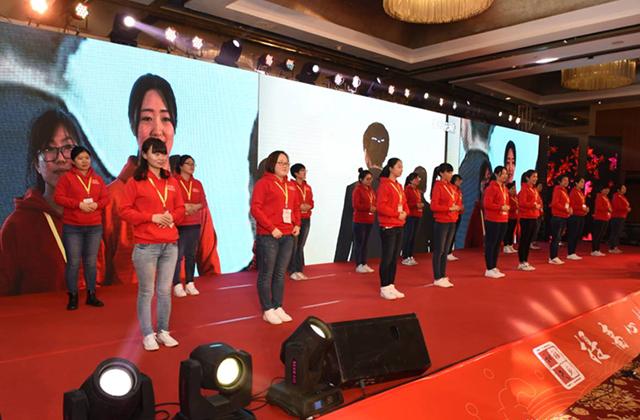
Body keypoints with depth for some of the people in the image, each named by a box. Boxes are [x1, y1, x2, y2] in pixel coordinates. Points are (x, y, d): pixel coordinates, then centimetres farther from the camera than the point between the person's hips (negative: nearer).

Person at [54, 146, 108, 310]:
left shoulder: (98, 179, 11)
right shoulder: (66, 178, 0)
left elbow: (105, 197, 8)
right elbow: (58, 197, -8)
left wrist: (96, 204, -12)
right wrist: (79, 204, -18)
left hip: (94, 227, 3)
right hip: (72, 228, -3)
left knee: (91, 262, 7)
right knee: (73, 263, 0)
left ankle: (91, 295, 17)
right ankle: (73, 297, 11)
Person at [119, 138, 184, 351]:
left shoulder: (171, 182, 11)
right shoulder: (135, 181, -3)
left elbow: (180, 208, 16)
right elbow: (124, 210, -5)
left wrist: (172, 217, -5)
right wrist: (152, 217, -14)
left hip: (170, 245, 4)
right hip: (146, 245, -4)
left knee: (165, 291, 11)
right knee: (146, 291, 5)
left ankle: (163, 331, 24)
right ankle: (148, 335, 17)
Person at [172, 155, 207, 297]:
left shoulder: (197, 184, 13)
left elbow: (204, 203, 7)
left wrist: (191, 206, -10)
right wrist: (188, 206, -13)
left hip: (195, 224, 5)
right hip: (179, 225, -5)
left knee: (191, 255, 8)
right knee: (178, 255, -7)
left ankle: (190, 284, 15)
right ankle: (177, 285, -1)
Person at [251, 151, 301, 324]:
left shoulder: (291, 186, 15)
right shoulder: (263, 183, -6)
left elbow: (296, 207, 22)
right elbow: (255, 209, -13)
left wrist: (297, 225, 6)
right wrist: (272, 228, -17)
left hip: (287, 236, 7)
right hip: (268, 236, -7)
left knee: (280, 274, 12)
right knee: (266, 274, 2)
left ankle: (278, 307, 22)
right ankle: (267, 310, 11)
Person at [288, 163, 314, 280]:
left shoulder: (308, 187, 14)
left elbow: (311, 203, 13)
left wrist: (307, 206, -7)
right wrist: (300, 206, -15)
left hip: (306, 219, 6)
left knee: (301, 246, 10)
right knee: (293, 246, -4)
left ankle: (299, 270, 15)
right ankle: (292, 271, 4)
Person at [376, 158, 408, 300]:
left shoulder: (399, 186, 14)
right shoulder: (384, 185, -12)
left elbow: (404, 203, 17)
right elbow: (381, 206, -19)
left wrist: (405, 212, -4)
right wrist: (397, 214, -19)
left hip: (399, 226, 8)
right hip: (388, 227, -8)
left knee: (395, 258, 11)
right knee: (387, 257, -2)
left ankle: (391, 286, 20)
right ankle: (384, 288, 7)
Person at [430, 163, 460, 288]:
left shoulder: (452, 187, 13)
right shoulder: (438, 186, -9)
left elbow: (457, 202, 19)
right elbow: (434, 206, -15)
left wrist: (457, 208, -2)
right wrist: (449, 208, -20)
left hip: (452, 222, 8)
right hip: (441, 222, -8)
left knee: (446, 250, 12)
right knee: (439, 250, -1)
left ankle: (443, 276, 20)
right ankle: (437, 278, 5)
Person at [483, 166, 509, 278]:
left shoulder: (504, 188, 15)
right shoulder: (491, 188, -12)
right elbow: (487, 204, -19)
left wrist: (507, 207, 7)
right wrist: (501, 207, -21)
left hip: (503, 220, 9)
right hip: (492, 221, -9)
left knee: (498, 244, 13)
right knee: (490, 244, -3)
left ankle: (494, 267, 22)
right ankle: (489, 270, 3)